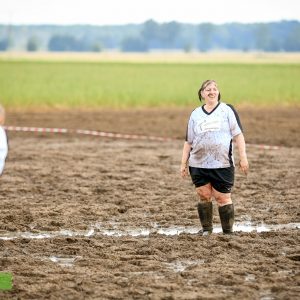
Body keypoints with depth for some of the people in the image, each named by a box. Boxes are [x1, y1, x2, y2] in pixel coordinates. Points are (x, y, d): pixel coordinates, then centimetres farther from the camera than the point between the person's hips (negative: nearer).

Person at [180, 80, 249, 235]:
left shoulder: (227, 110, 4)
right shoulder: (195, 114, 12)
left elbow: (238, 135, 1)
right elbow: (188, 141, 15)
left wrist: (243, 157, -6)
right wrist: (183, 163, 11)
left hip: (222, 164, -3)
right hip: (198, 164, 3)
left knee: (223, 198, -2)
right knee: (204, 196, 2)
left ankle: (228, 232, 5)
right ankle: (206, 230, 14)